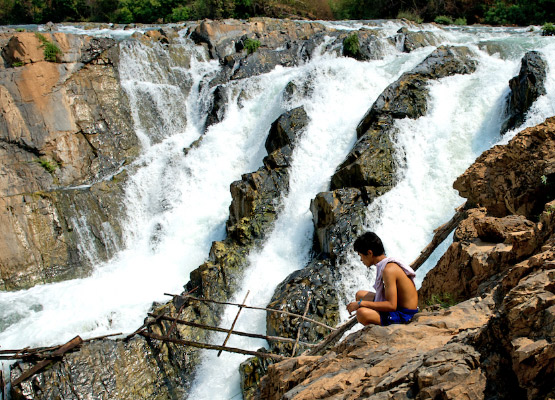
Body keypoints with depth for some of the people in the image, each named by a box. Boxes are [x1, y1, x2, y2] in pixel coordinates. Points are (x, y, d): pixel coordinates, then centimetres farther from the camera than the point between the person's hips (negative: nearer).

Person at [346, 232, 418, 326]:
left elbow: (391, 306, -28)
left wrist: (361, 303, -22)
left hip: (404, 314, -10)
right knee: (360, 295, 19)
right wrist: (360, 303, 12)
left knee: (362, 313, -30)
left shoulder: (389, 270, -25)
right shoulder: (390, 264, 6)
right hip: (397, 305, 10)